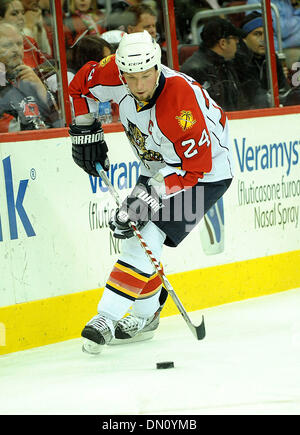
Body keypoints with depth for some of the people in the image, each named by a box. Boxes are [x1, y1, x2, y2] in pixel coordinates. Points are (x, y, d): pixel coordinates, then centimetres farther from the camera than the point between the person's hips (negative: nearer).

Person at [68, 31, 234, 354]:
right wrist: (85, 131, 2)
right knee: (134, 230, 7)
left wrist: (152, 193, -33)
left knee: (147, 236, -19)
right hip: (159, 166, 8)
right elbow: (81, 85, 4)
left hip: (206, 172, -8)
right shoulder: (115, 74, -19)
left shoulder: (181, 103, -37)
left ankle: (107, 317, -20)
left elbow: (195, 166, -31)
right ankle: (146, 315, 25)